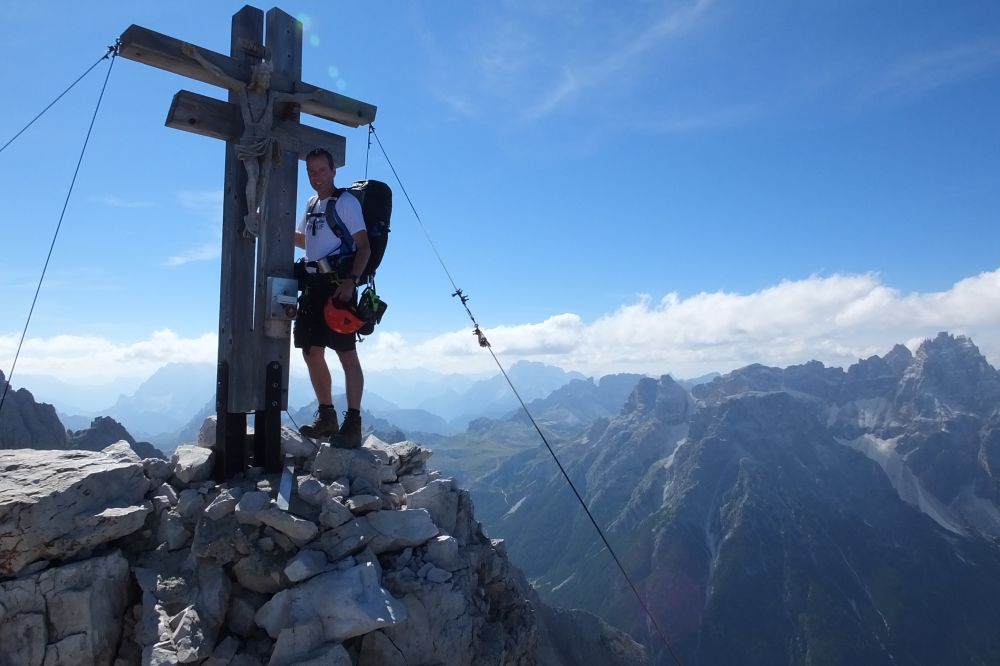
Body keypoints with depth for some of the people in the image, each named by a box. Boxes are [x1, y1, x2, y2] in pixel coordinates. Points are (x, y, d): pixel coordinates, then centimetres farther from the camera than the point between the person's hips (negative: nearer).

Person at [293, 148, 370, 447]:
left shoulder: (346, 202, -4)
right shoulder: (311, 204, 20)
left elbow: (364, 247, -12)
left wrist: (351, 280, -24)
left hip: (338, 285, -9)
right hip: (312, 285, 9)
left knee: (347, 354, -10)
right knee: (312, 352, 10)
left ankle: (353, 423, -9)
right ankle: (326, 417, 22)